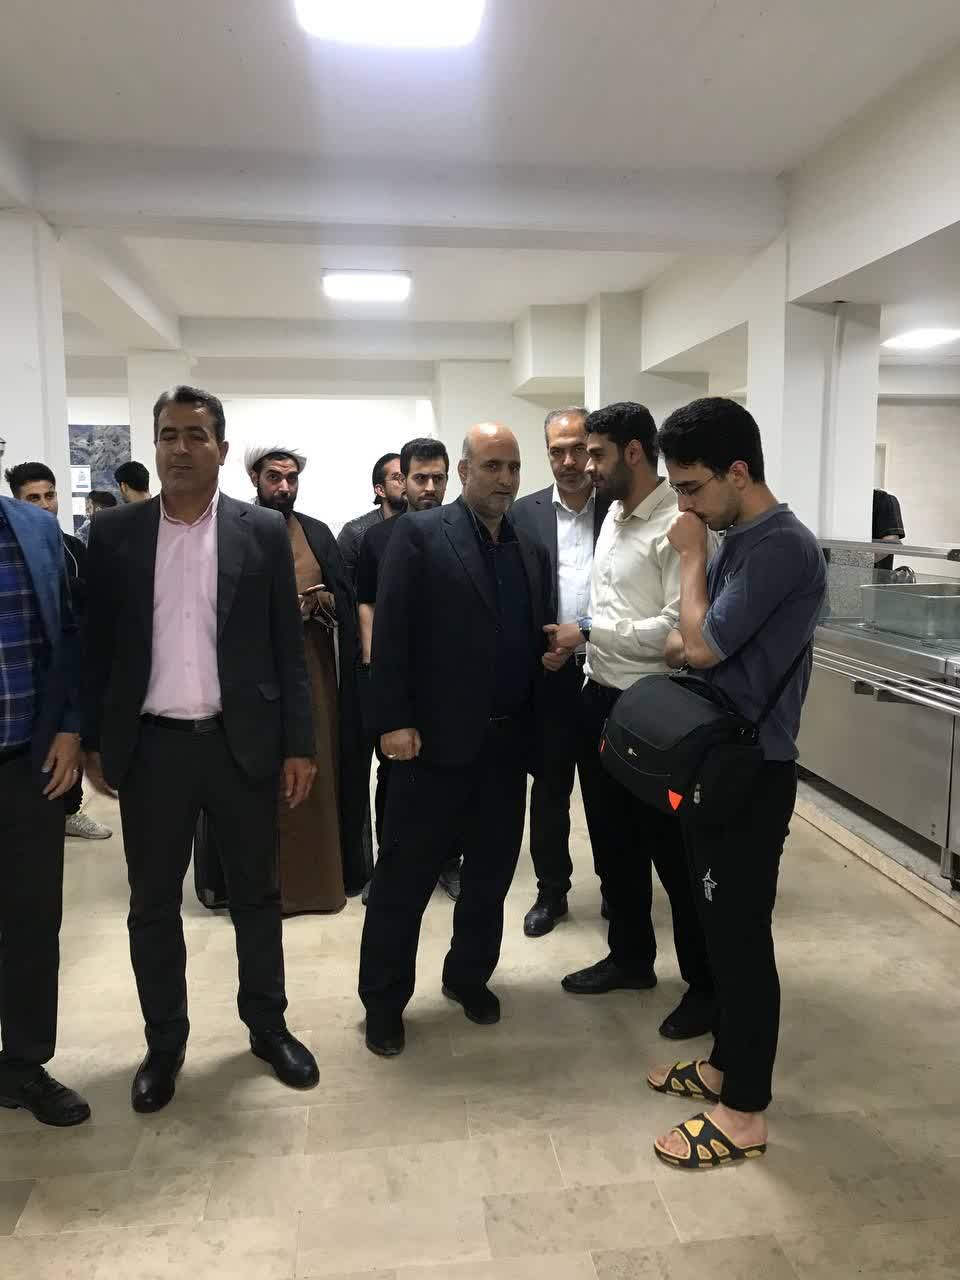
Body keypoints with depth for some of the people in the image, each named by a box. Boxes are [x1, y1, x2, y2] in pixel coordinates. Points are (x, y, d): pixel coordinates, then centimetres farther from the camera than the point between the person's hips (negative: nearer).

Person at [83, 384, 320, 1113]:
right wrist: (95, 741, 4)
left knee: (257, 895, 13)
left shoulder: (264, 532, 0)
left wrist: (299, 743, -3)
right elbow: (98, 644, 6)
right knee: (153, 906, 12)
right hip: (150, 748, 1)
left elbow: (288, 645, 0)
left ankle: (268, 1026, 33)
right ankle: (164, 1044, 33)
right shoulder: (114, 533, 2)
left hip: (243, 743, 0)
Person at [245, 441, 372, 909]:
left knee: (318, 773, 7)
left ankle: (321, 876, 19)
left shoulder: (318, 533, 11)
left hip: (314, 671, 3)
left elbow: (346, 599, 9)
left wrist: (319, 601, -11)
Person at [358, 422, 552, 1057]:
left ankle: (469, 976, 36)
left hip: (508, 742, 6)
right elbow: (391, 633, -10)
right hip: (438, 738, -5)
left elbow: (538, 638, 15)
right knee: (405, 877, 5)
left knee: (492, 872, 16)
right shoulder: (421, 534, -4)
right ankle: (384, 999, 22)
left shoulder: (532, 551, 13)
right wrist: (394, 721, -15)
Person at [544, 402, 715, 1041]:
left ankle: (707, 983, 27)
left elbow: (678, 628, -24)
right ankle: (631, 957, 39)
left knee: (673, 851, 6)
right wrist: (573, 643, 1)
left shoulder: (678, 525, -18)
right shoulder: (613, 517, 11)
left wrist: (589, 631, -18)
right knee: (614, 842, 20)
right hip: (601, 698, 9)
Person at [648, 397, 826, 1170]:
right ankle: (726, 1064, 37)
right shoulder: (736, 542, 10)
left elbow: (704, 645, -19)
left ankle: (745, 1113, 19)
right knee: (721, 926, 19)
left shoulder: (782, 547, -19)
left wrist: (690, 558, -8)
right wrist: (685, 644, -3)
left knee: (741, 935, 3)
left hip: (751, 772, -9)